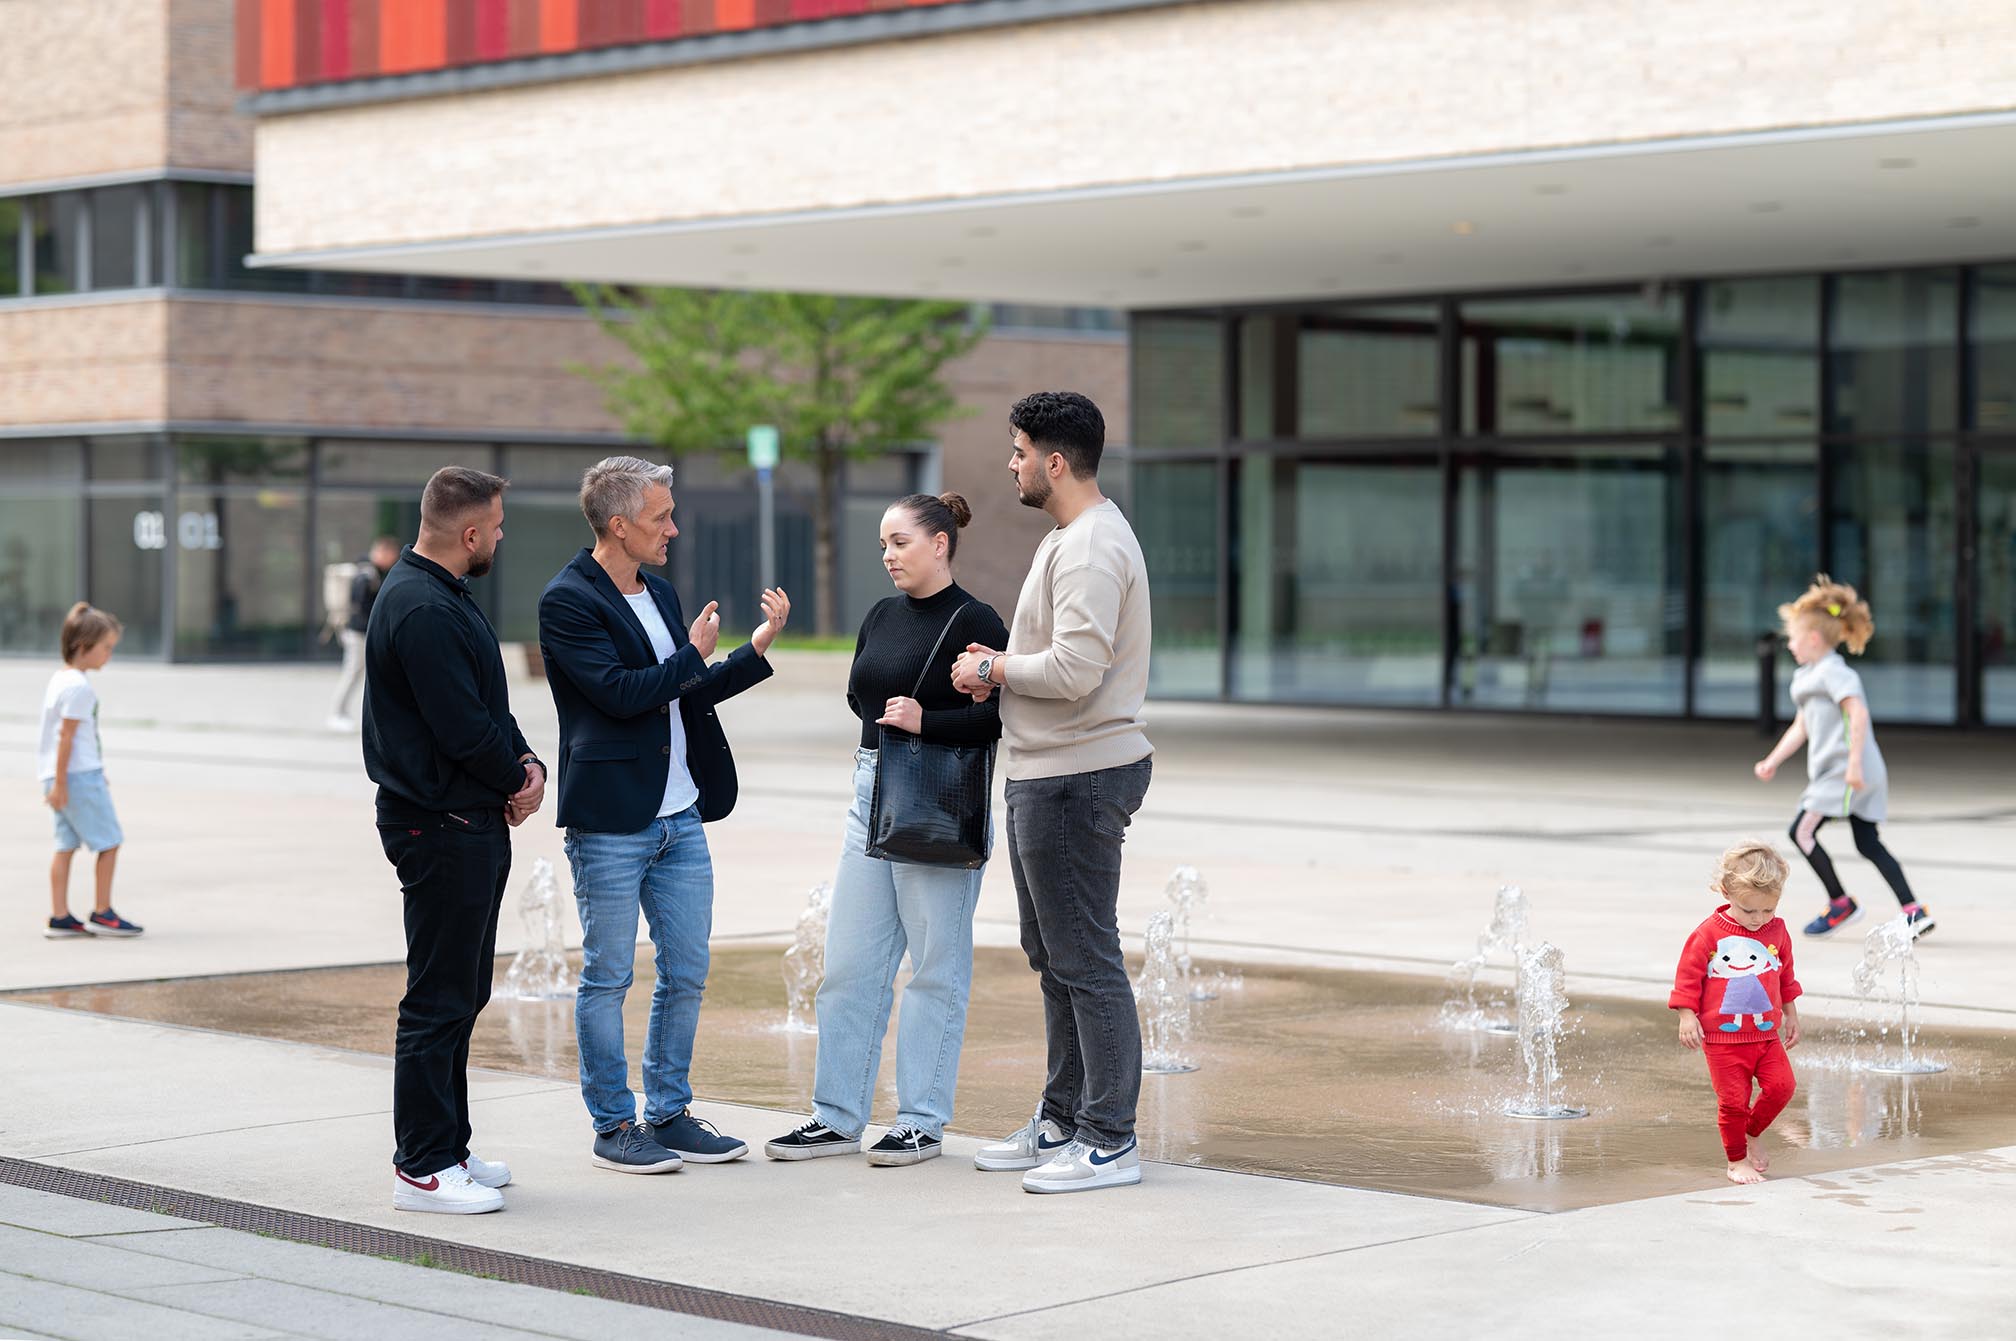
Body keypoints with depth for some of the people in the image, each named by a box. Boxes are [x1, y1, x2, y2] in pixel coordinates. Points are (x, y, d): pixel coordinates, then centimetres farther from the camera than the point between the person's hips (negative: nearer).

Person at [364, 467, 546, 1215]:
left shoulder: (445, 597, 15)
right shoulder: (422, 611, -20)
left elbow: (489, 707, 17)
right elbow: (463, 728, -22)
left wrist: (526, 763, -1)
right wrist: (518, 780, -6)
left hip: (471, 824, 11)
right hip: (442, 828, -11)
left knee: (460, 994, 16)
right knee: (438, 999, -6)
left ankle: (446, 1148, 24)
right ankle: (423, 1168, -1)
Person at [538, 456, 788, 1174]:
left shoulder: (660, 593, 15)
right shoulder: (568, 601, -11)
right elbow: (620, 692, -20)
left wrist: (759, 645, 10)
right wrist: (693, 657, -7)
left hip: (680, 818, 8)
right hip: (610, 824, -8)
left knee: (686, 973, 10)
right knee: (607, 977, 1)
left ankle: (669, 1113, 20)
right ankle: (613, 1125, 9)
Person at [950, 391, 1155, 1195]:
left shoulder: (1092, 549, -19)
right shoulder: (1069, 539, 17)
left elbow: (1074, 670, -28)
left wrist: (996, 668, -12)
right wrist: (1001, 664, 6)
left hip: (1078, 778, -11)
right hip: (1043, 774, 11)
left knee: (1086, 961, -7)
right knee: (1052, 956, 18)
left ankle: (1110, 1142, -2)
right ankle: (1063, 1121, 27)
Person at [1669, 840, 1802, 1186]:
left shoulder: (1776, 931, 3)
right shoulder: (1709, 934, -11)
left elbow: (1786, 976, 17)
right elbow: (1688, 976, -5)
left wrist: (1791, 1016, 21)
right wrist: (1687, 1016, -11)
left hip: (1766, 1034, 4)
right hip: (1722, 1037, -4)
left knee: (1781, 1085, -9)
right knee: (1733, 1099, -3)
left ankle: (1751, 1135, 16)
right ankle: (1737, 1160, 14)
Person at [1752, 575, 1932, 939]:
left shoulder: (1833, 672, -12)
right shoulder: (1806, 676, 20)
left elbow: (1858, 714, -23)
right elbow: (1800, 727, 27)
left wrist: (1854, 763, -28)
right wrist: (1772, 762, 20)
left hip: (1848, 772, -10)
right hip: (1832, 772, 10)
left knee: (1802, 830, -9)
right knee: (1868, 844, 6)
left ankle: (1841, 904, -1)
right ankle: (1914, 911, 3)